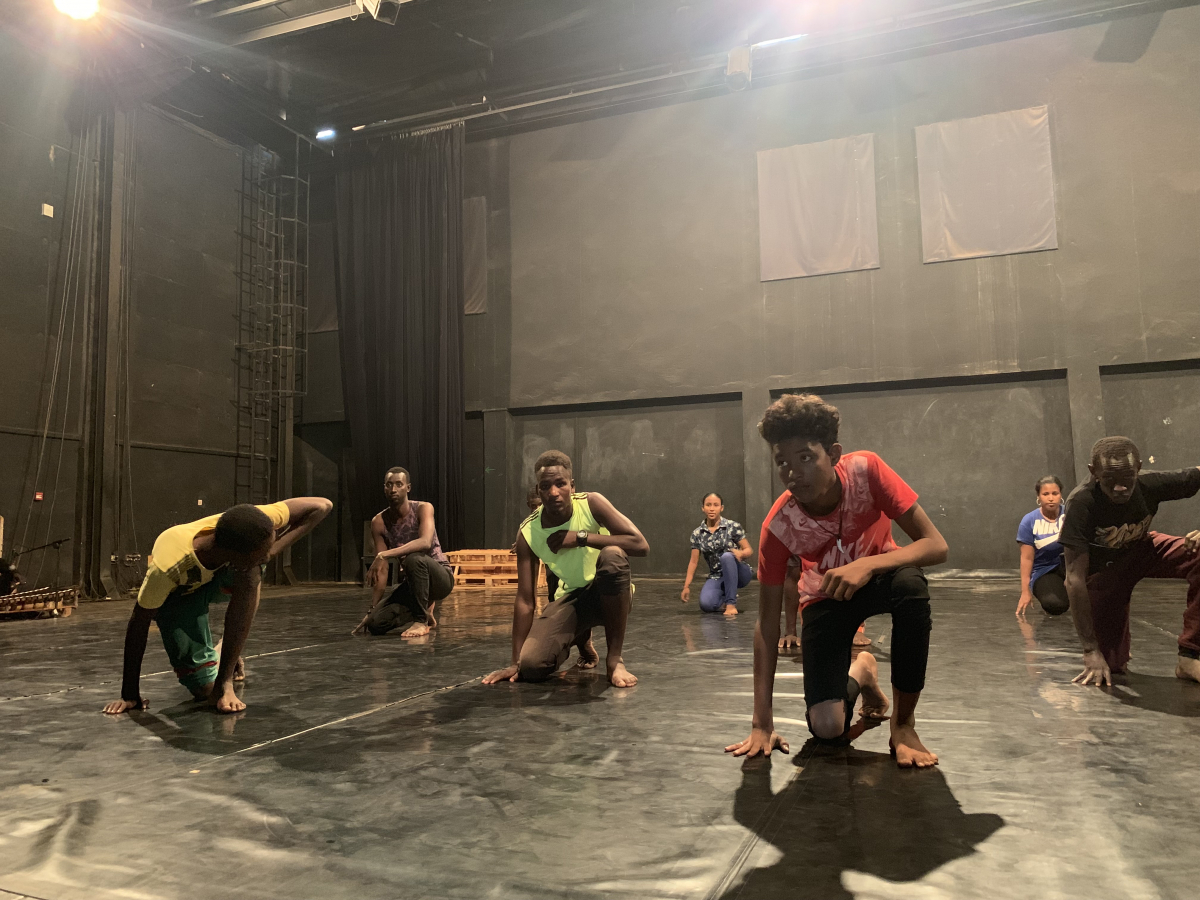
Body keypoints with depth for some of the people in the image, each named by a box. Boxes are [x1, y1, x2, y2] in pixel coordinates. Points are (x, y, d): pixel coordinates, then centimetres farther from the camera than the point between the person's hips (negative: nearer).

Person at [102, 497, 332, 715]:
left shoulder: (246, 528, -37)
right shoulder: (168, 567, -42)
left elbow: (321, 506, -30)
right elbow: (139, 624, -26)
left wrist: (275, 548, -36)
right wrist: (130, 695, -20)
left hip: (222, 573, 3)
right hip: (177, 592, -2)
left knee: (250, 574, -36)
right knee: (204, 689, -12)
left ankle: (225, 681, -19)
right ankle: (215, 655, 24)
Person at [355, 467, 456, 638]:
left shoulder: (423, 508, -14)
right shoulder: (379, 522, -3)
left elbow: (425, 542, -34)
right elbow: (382, 570, -2)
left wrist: (384, 555, -40)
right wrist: (372, 610, -5)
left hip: (441, 577, -5)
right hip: (413, 581, 5)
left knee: (414, 558, -37)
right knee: (376, 624, -13)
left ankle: (421, 620, -19)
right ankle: (425, 611, 15)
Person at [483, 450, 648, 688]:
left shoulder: (591, 504, -18)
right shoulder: (528, 533, -13)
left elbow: (641, 545, -28)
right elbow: (525, 600, -12)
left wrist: (581, 537, -30)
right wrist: (515, 661, -13)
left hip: (609, 595, -2)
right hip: (570, 599, 2)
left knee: (613, 555, -36)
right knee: (531, 666, -21)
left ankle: (615, 658, -22)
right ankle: (581, 640, 17)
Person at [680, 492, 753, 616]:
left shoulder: (733, 527, -6)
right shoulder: (697, 534, 2)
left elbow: (749, 550, -4)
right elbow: (693, 561, 5)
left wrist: (740, 553, -27)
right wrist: (686, 586, 0)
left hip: (738, 574, -2)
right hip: (716, 577, 2)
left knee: (727, 556, -35)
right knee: (706, 604, -27)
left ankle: (731, 603, -24)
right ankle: (726, 598, 9)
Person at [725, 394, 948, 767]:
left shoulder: (865, 470, -28)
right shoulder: (777, 527, -27)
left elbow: (936, 545, -28)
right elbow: (767, 623, -22)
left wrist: (868, 564, -46)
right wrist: (762, 723, -25)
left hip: (878, 576, 0)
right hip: (826, 598, 0)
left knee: (911, 584, -39)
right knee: (827, 729, -16)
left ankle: (904, 723, -17)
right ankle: (860, 673, 22)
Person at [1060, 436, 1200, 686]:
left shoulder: (1151, 484, -27)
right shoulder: (1081, 503, -34)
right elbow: (1075, 578, -34)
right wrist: (1091, 651, -35)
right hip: (1101, 568, -3)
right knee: (1111, 665, -9)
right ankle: (1116, 653, 30)